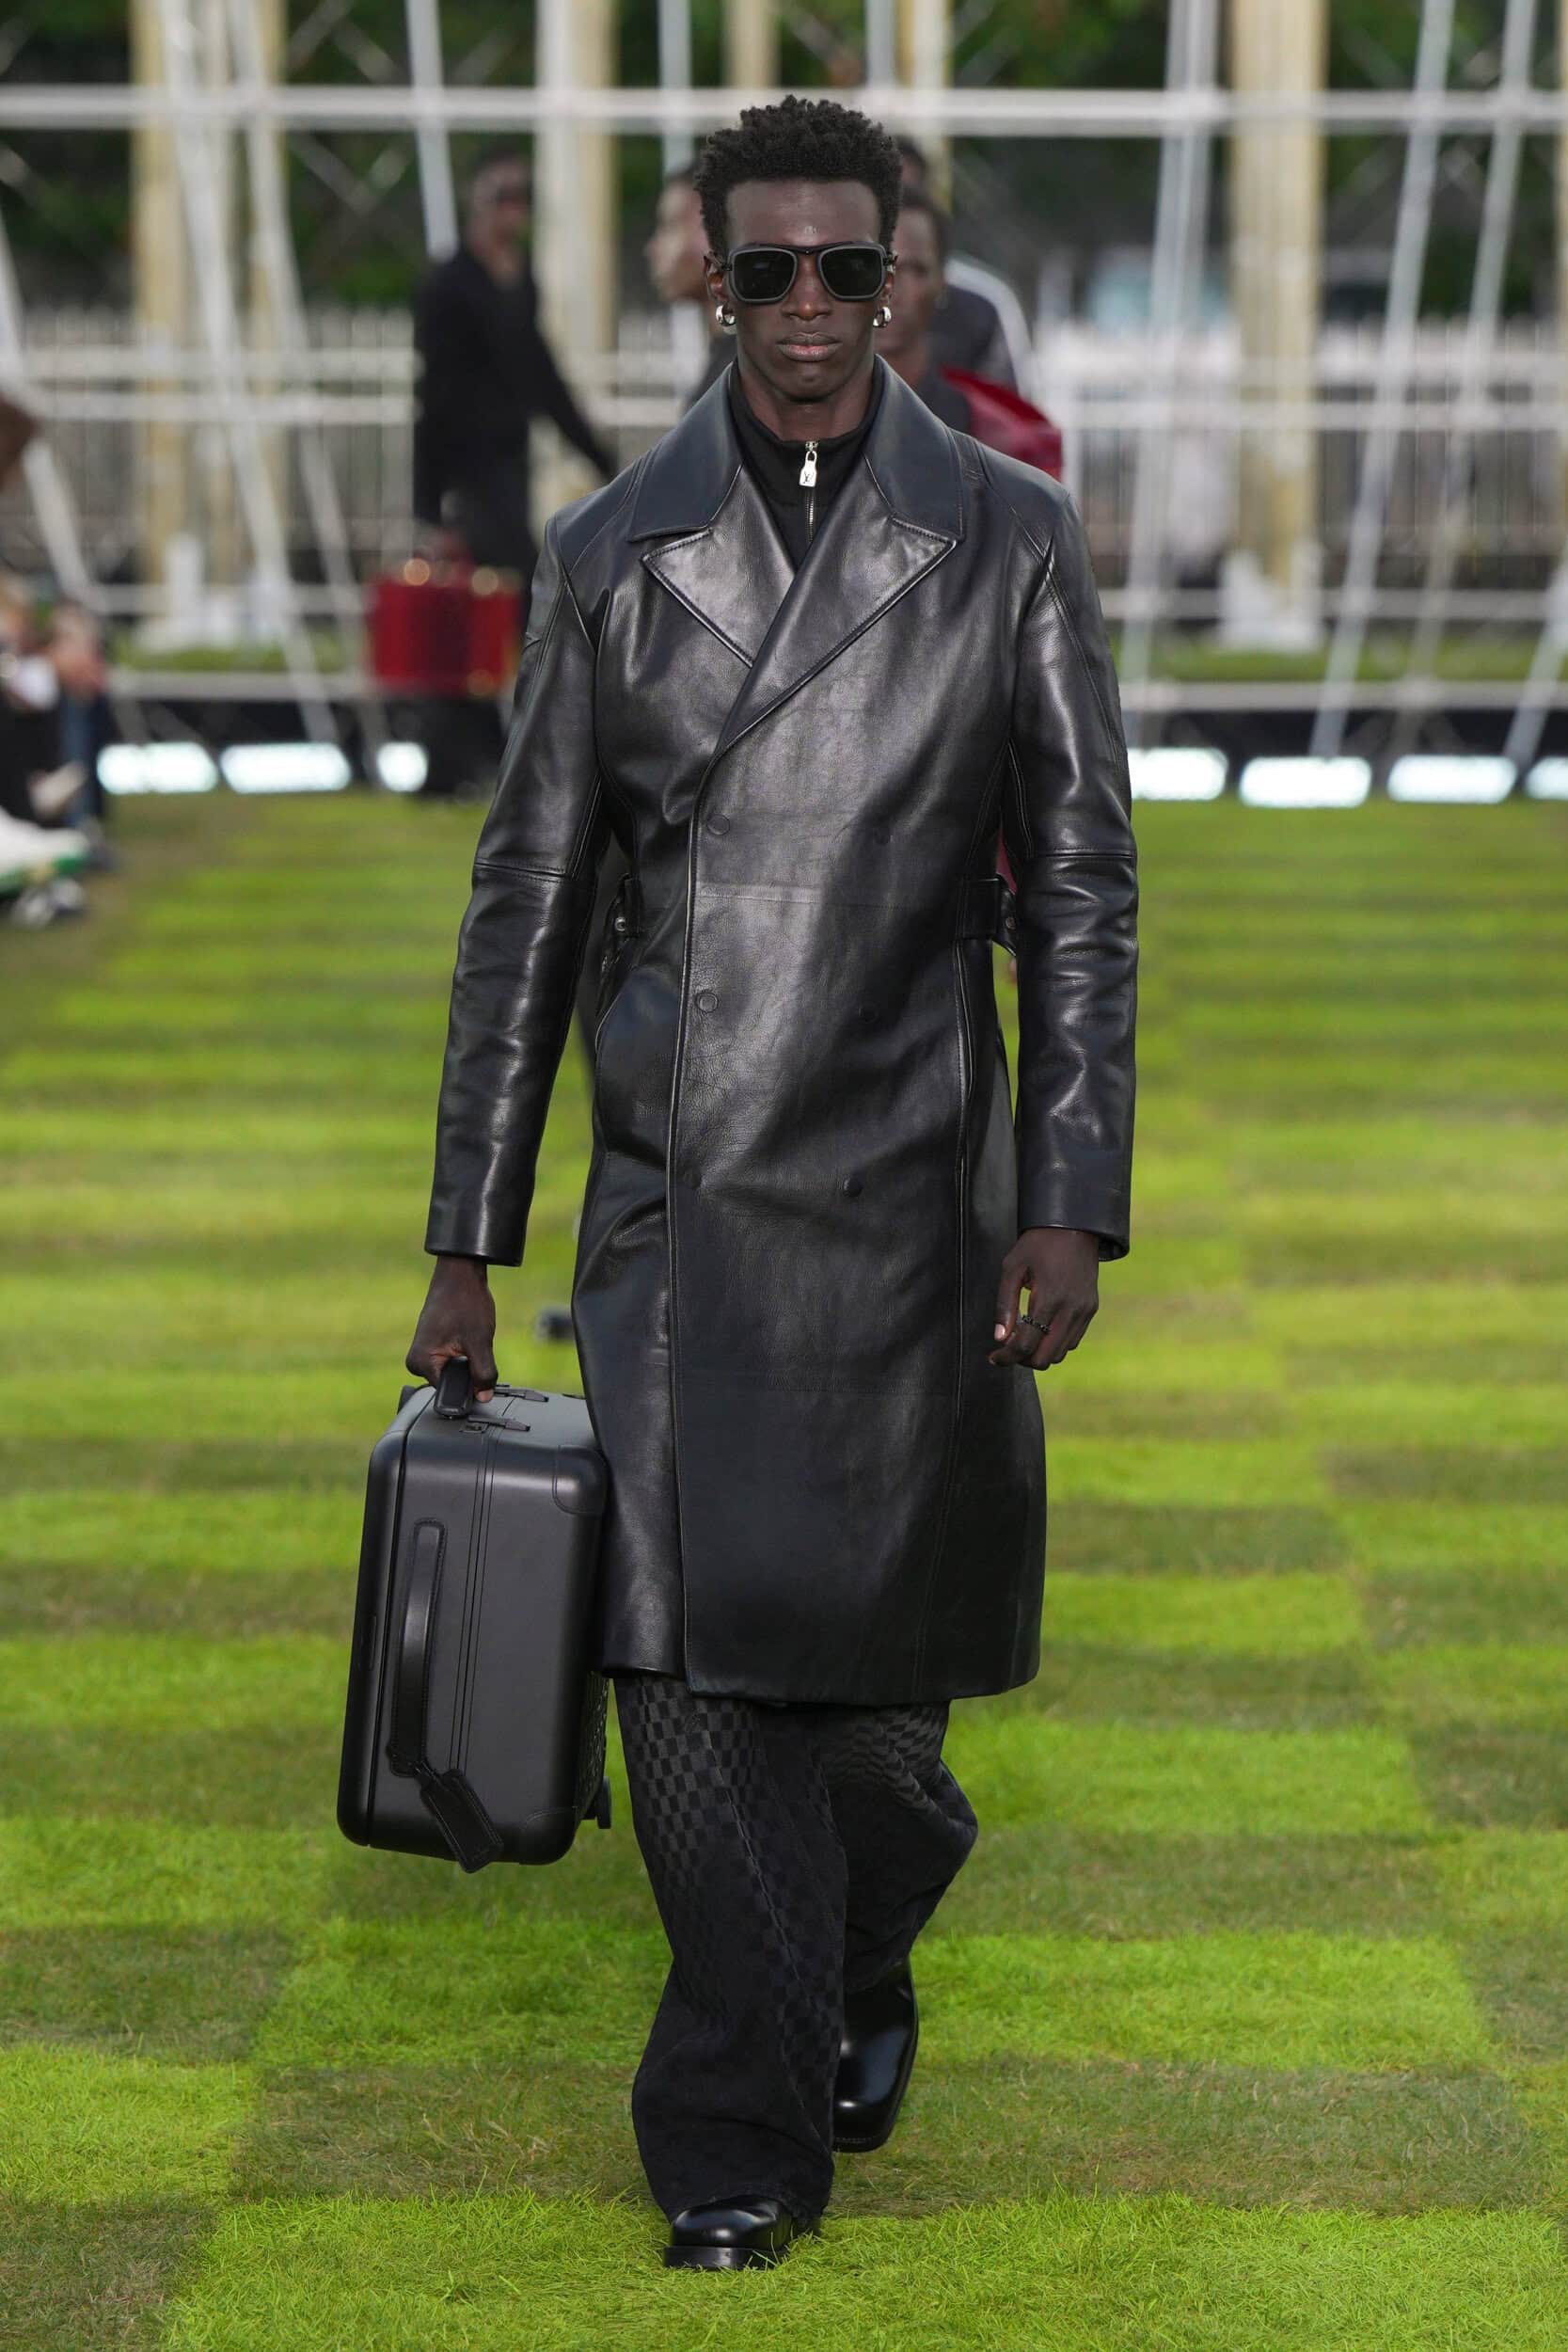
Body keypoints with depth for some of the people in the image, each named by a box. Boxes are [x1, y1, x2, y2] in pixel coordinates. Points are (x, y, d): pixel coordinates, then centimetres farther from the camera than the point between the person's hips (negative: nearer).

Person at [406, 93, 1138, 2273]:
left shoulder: (1010, 539, 1)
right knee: (687, 1648, -9)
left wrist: (1074, 1206, -6)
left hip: (906, 1193, 0)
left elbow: (1082, 890, 2)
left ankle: (860, 1968, 39)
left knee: (876, 1654, 9)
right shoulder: (613, 552, 5)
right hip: (675, 1199, 1)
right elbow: (529, 904, 8)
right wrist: (467, 1243, 7)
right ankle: (749, 2135, 1)